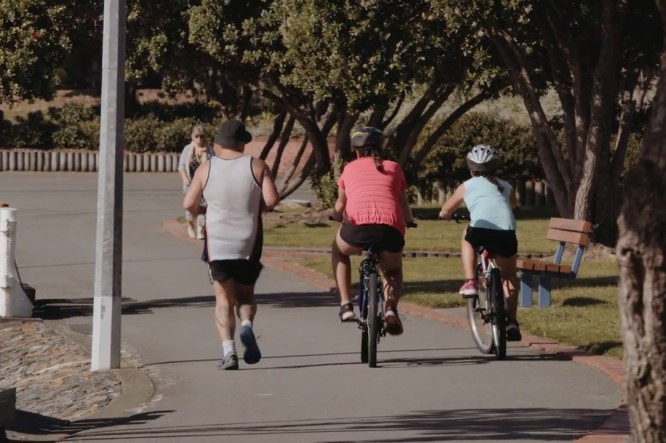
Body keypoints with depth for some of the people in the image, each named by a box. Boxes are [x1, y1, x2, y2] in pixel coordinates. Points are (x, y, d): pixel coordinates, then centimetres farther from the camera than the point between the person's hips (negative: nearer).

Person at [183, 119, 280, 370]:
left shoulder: (206, 169, -2)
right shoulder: (256, 166, -2)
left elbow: (189, 204, -3)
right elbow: (272, 200, -10)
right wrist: (256, 206, 10)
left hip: (217, 243, 0)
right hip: (249, 243, 0)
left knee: (223, 298, 6)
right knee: (245, 294, 16)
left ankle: (228, 350, -9)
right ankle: (247, 325, -14)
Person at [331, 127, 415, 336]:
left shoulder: (350, 169, 25)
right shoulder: (393, 168, 25)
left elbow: (340, 206, 39)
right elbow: (404, 205, 33)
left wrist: (337, 216, 63)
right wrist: (409, 221, 56)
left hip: (357, 226, -1)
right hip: (391, 230, 1)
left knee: (338, 250, 35)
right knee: (393, 272, 31)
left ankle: (346, 305, 20)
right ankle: (391, 307, -1)